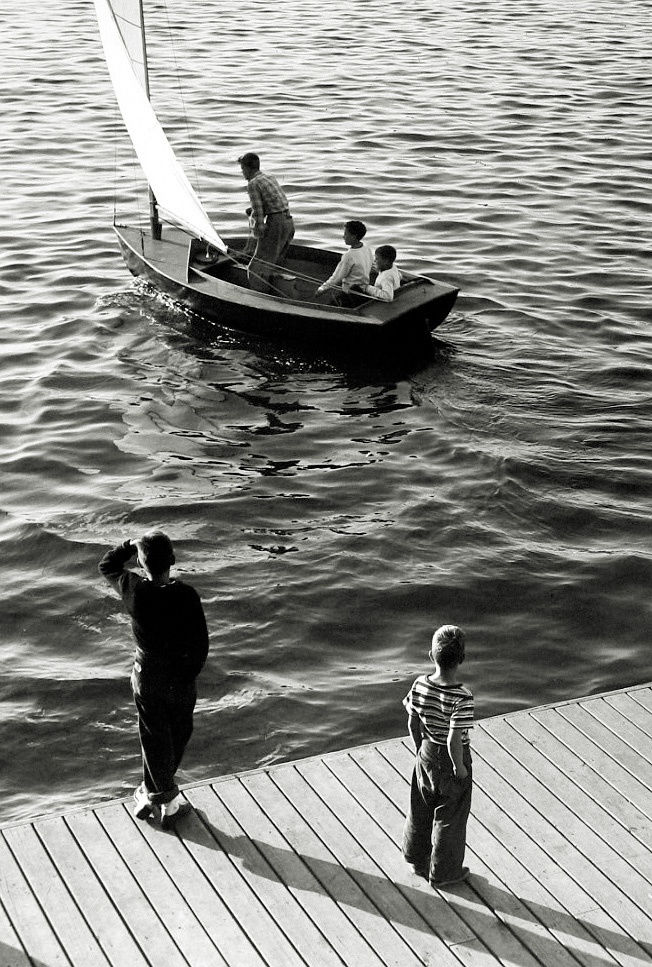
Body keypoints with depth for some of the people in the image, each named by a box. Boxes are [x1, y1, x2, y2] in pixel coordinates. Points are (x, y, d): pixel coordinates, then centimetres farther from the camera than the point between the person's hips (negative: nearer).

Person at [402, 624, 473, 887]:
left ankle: (417, 859, 43)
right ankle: (444, 872, 29)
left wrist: (421, 748, 14)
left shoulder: (419, 685, -13)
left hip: (427, 753, 5)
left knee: (421, 810, 24)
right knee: (449, 817, 14)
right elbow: (454, 740, -27)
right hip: (451, 759, -5)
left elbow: (413, 724, -1)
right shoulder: (462, 698, -29)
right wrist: (459, 767, -12)